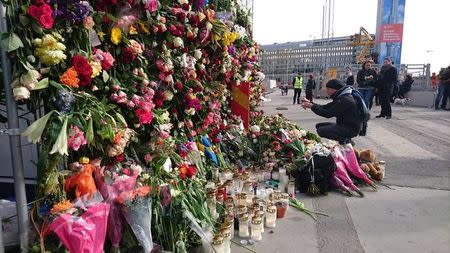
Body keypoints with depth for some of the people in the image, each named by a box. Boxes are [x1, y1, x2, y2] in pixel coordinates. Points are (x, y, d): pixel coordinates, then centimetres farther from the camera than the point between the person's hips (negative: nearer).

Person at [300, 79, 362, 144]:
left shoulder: (345, 100, -22)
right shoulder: (340, 97, 11)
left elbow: (328, 113, -23)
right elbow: (325, 107, 10)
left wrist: (312, 106, -17)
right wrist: (310, 103, -1)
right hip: (344, 125, 10)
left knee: (321, 131, -23)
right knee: (319, 126, 11)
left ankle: (345, 141, -9)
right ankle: (344, 139, 7)